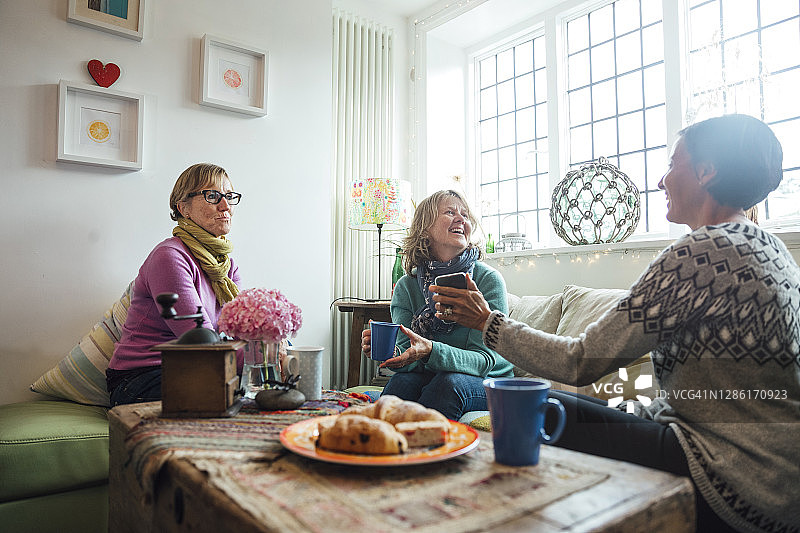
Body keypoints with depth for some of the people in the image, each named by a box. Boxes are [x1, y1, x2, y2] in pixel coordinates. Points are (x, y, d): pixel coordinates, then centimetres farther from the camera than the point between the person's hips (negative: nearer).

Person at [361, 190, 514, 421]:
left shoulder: (488, 279, -13)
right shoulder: (406, 286, -3)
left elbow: (485, 359, -19)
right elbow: (410, 361, -9)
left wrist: (431, 351, -39)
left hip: (486, 383, -1)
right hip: (428, 378, 1)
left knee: (450, 381, -33)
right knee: (402, 380, -31)